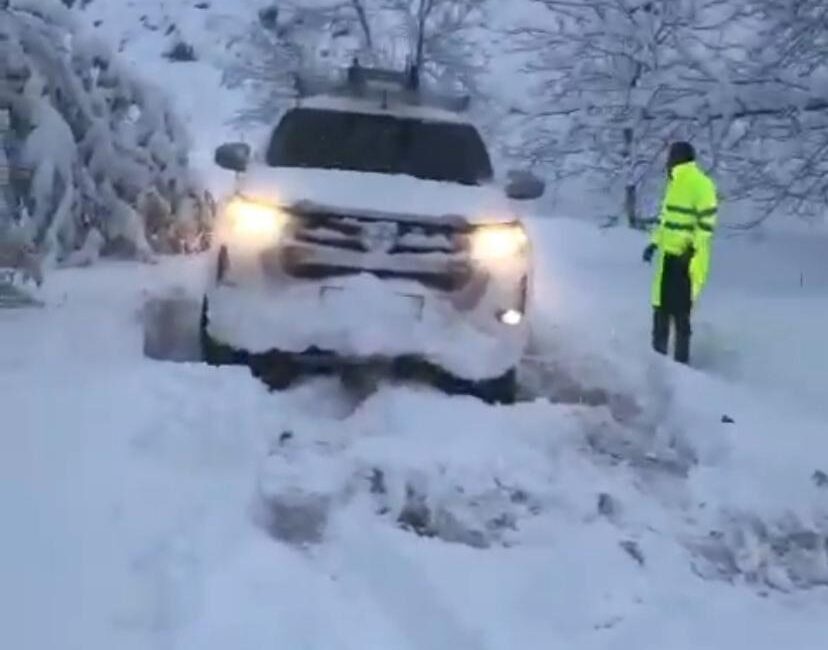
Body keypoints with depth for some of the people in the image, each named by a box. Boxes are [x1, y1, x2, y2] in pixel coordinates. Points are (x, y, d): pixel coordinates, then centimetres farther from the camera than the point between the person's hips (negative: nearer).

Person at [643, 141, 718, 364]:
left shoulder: (700, 184, -13)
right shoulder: (675, 182, 16)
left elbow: (706, 223, -18)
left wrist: (692, 250, -22)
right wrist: (654, 242, 21)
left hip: (686, 258, -9)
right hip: (668, 254, 9)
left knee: (680, 310, -7)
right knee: (661, 307, 13)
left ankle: (681, 359, -1)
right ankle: (658, 354, 22)